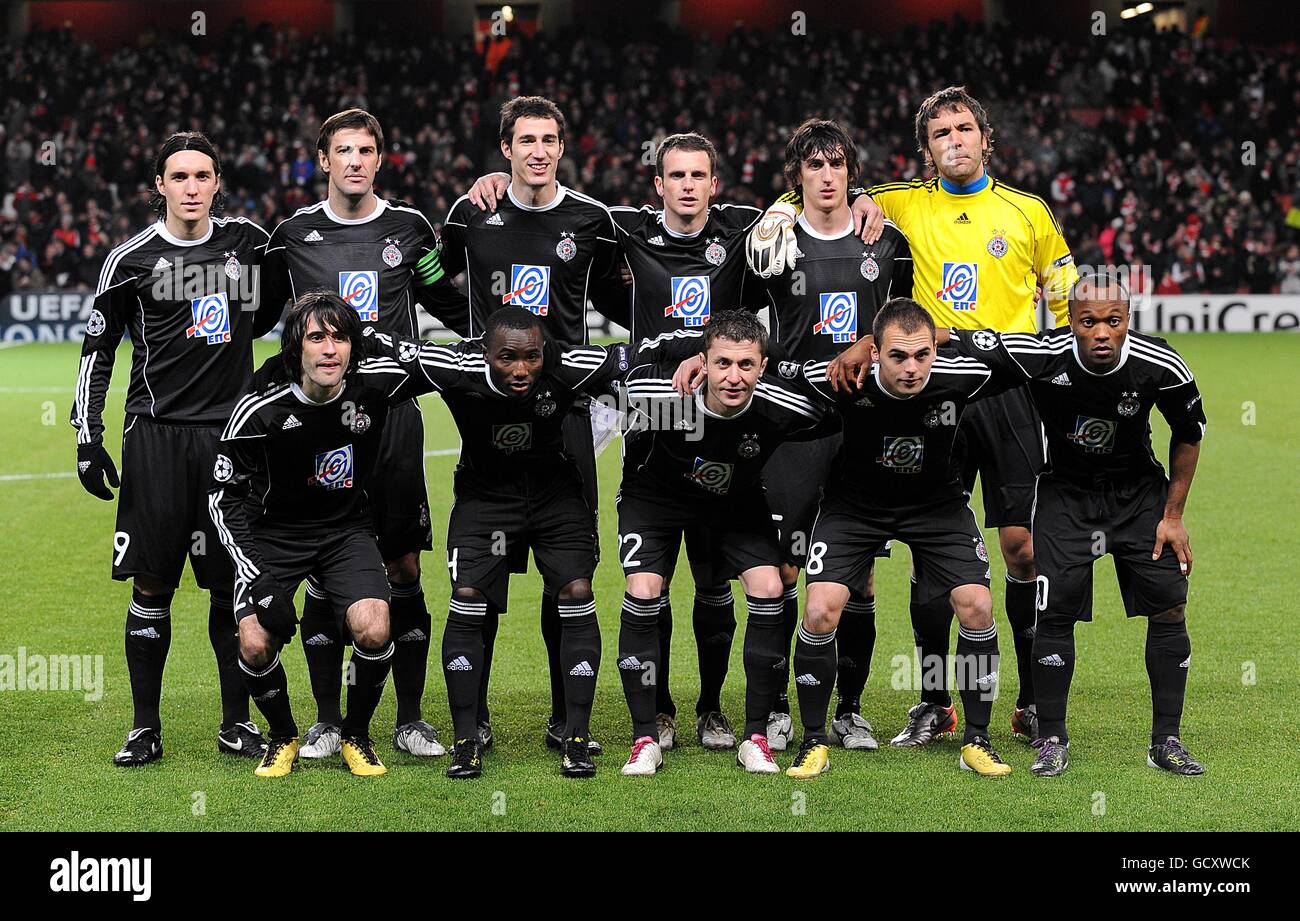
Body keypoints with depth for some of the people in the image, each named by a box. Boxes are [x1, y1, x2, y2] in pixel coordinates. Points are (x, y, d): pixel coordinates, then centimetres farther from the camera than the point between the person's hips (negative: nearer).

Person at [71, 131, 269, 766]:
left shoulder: (247, 242, 7)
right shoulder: (132, 259, 0)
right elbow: (97, 351, 6)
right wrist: (88, 439, 1)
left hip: (229, 433, 2)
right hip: (156, 435, -2)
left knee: (232, 586, 3)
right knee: (152, 586, -1)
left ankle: (237, 724, 13)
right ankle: (145, 728, 9)